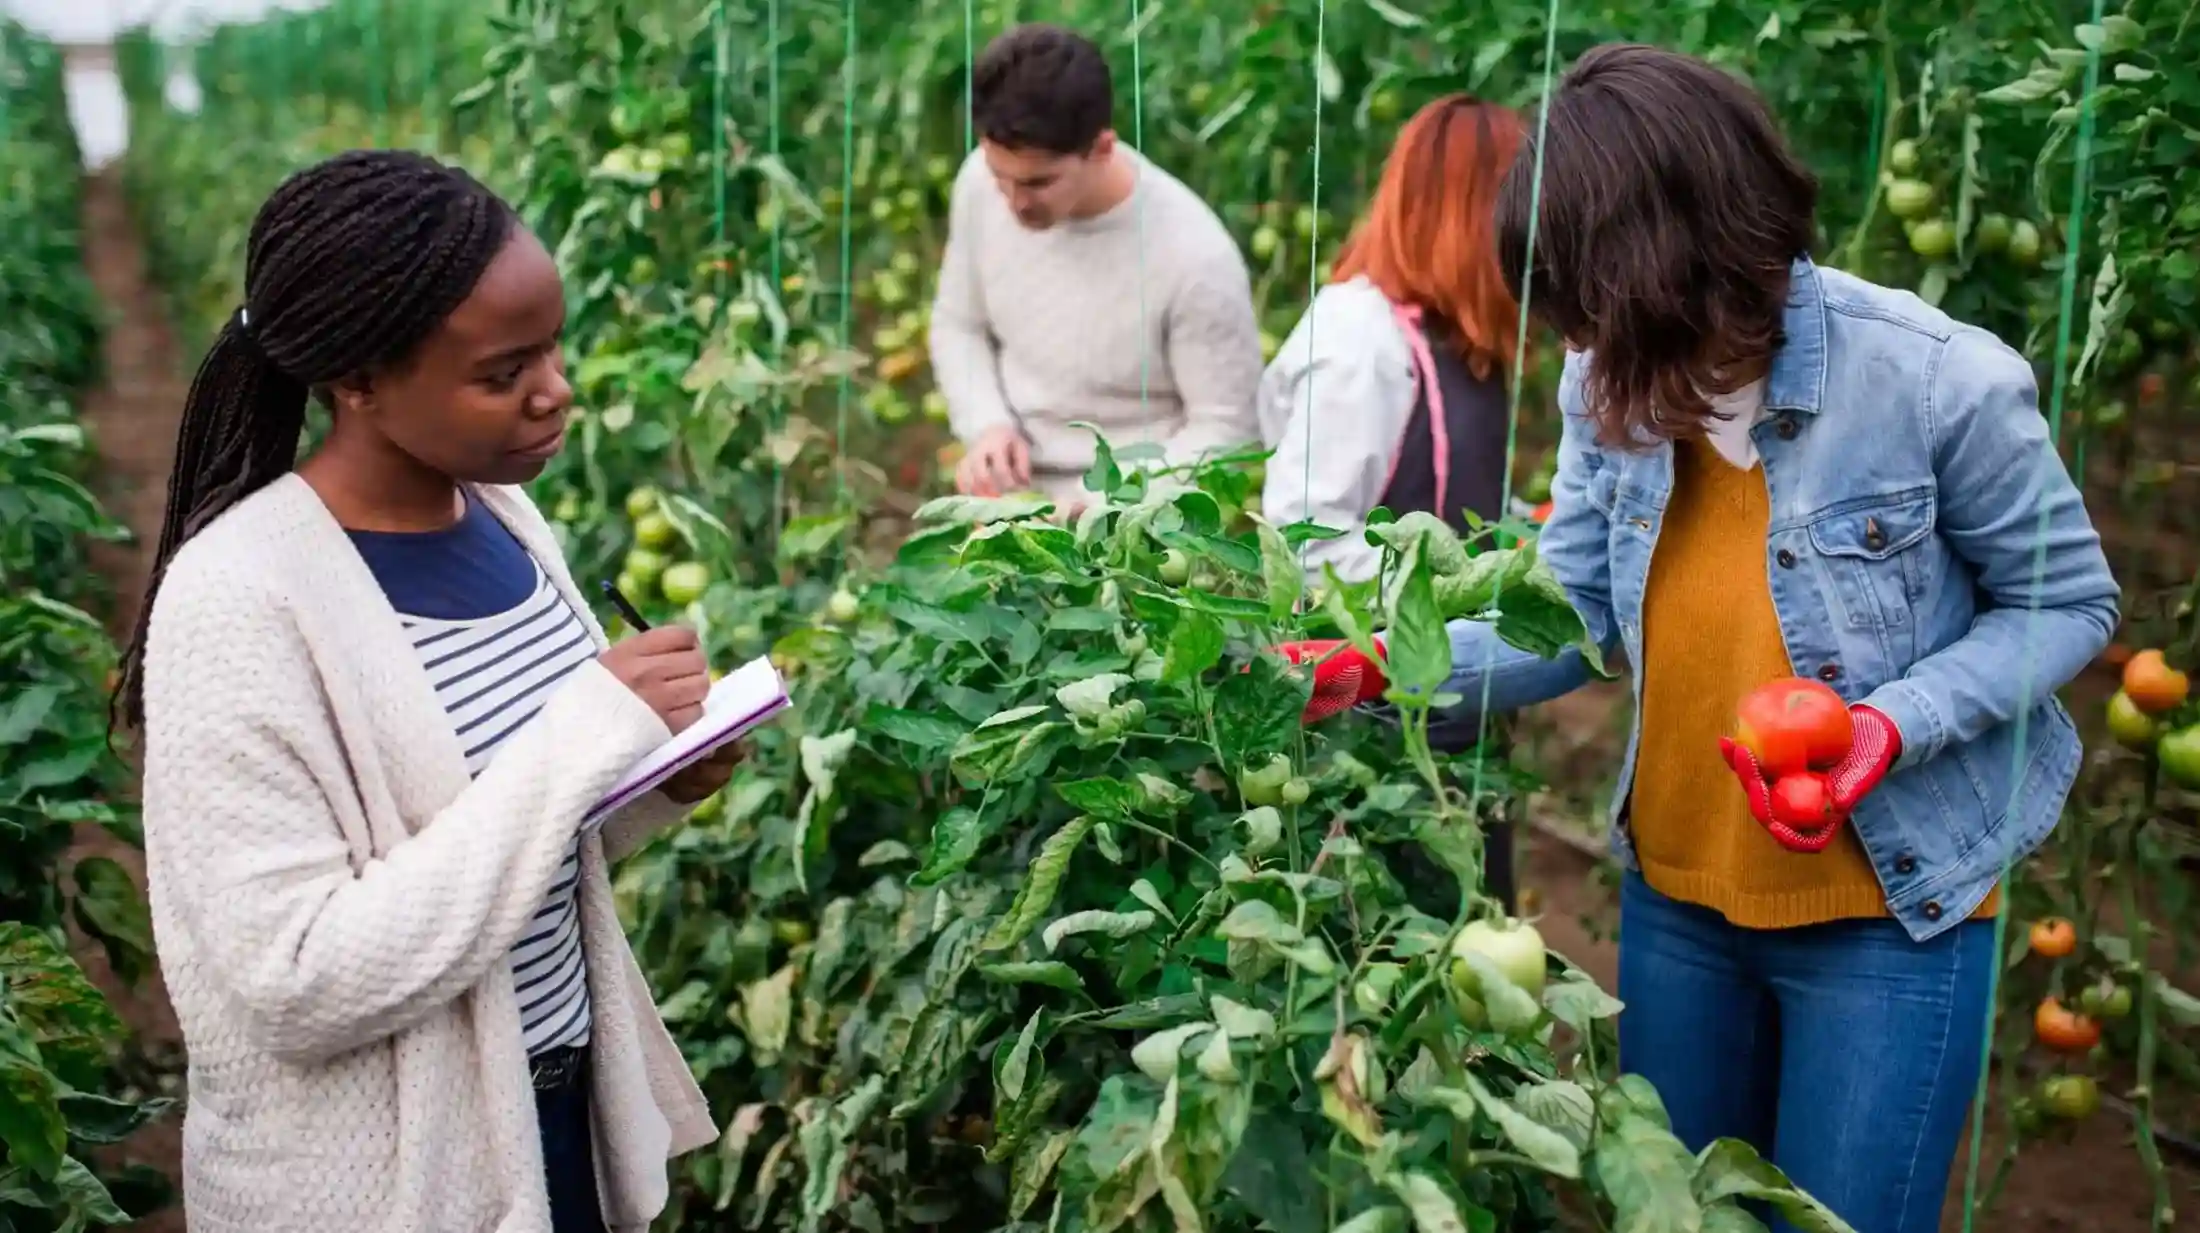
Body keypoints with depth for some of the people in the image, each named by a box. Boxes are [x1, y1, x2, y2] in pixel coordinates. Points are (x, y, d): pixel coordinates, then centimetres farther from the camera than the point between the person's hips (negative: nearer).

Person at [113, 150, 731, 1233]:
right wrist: (581, 742, -29)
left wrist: (659, 780, -10)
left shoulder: (501, 512, -2)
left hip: (563, 1099, 7)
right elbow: (297, 987, -27)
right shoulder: (240, 604, -23)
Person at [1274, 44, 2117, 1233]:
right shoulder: (1612, 386, -9)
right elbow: (1574, 618, -3)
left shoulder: (1939, 381, -22)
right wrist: (1384, 665, -18)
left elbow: (2065, 602, -9)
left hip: (1888, 912, -4)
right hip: (1674, 898, 4)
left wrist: (1901, 722, -25)